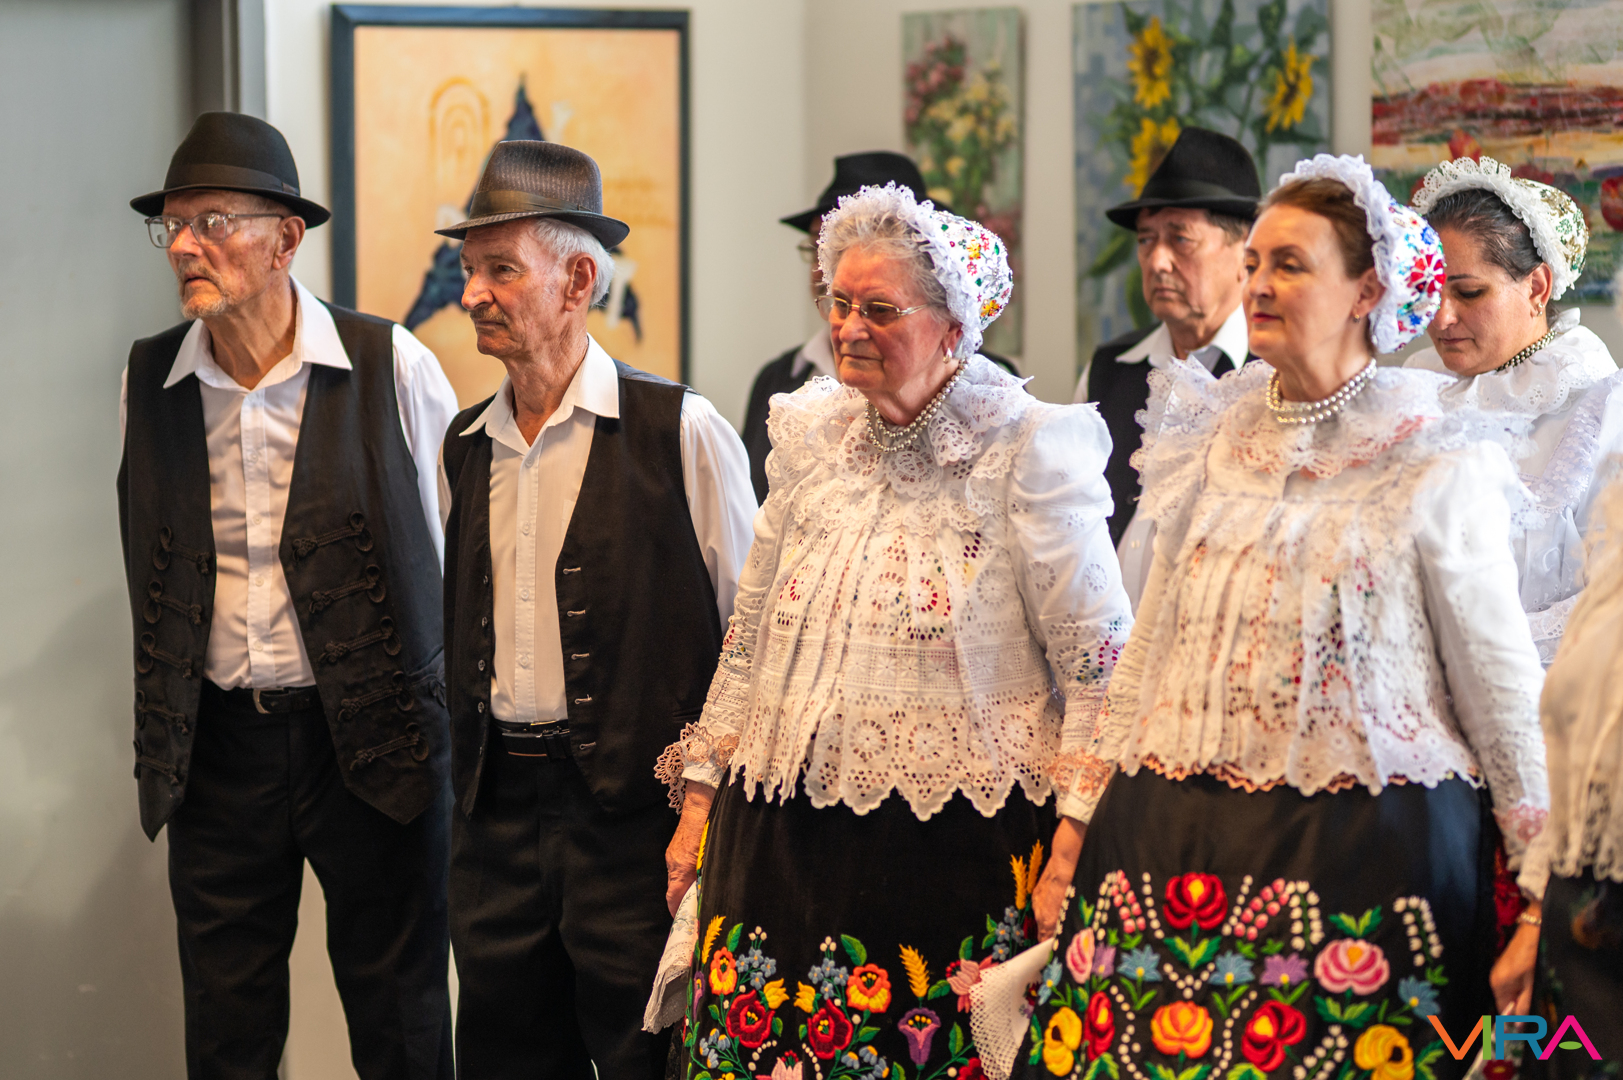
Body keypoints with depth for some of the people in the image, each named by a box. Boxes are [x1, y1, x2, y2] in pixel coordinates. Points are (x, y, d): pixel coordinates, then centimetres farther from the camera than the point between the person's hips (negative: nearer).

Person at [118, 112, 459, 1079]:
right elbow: (152, 565, 14)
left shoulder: (392, 367, -7)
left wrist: (453, 709, 6)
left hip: (374, 736, -3)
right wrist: (165, 727, 12)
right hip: (217, 739, 3)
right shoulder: (149, 380, 3)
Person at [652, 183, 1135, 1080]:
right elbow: (749, 638, 18)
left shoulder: (1026, 453, -7)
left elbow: (1100, 665, -6)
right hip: (786, 838, 5)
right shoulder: (812, 435, 10)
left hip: (957, 851, -5)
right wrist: (698, 801, 16)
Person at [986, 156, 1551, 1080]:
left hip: (1368, 848, -4)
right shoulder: (1210, 440, 11)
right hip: (1178, 847, 4)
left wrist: (1544, 906, -3)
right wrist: (1077, 832, 14)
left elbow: (1505, 691, -1)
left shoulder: (1436, 462, -3)